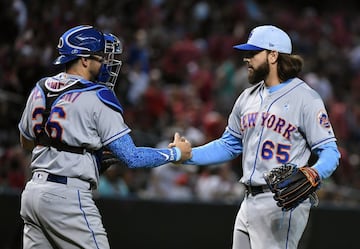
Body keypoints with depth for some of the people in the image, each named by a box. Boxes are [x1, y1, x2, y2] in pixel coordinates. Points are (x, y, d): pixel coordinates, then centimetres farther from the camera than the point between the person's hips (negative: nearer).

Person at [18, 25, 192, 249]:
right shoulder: (98, 98, -11)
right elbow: (131, 158, -12)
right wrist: (177, 153, 3)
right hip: (68, 196, -8)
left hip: (33, 191, 8)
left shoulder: (40, 89, 10)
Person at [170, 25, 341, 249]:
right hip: (249, 203, 8)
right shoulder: (248, 97, 15)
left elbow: (330, 151, -11)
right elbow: (229, 146, 23)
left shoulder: (305, 98, -7)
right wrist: (187, 154, 10)